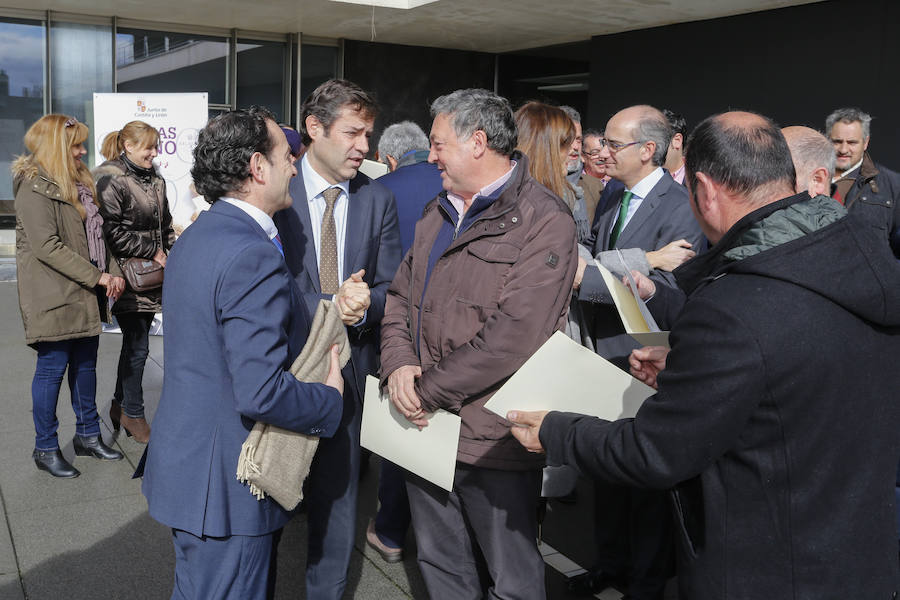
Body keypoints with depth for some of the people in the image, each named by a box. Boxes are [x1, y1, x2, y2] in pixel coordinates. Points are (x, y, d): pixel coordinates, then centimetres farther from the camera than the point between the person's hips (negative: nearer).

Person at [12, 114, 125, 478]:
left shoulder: (79, 184, 15)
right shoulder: (35, 188, -13)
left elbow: (96, 233, 15)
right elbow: (47, 246, -20)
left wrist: (113, 272, 0)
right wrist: (97, 276, -20)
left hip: (86, 295, 8)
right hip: (55, 295, -8)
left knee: (85, 363, 15)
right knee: (53, 367, 1)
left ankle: (88, 435, 28)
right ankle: (45, 449, 14)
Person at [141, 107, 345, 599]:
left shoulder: (193, 239, 8)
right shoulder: (253, 257, -25)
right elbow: (263, 393, -31)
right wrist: (331, 400, -12)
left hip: (185, 462, 10)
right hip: (226, 489, -10)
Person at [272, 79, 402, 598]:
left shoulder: (378, 199, 3)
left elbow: (392, 288, 4)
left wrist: (362, 306, -18)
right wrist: (328, 306, -23)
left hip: (350, 365, 3)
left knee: (337, 493, 15)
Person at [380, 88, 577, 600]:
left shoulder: (544, 220, -14)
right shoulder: (439, 213, 13)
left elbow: (515, 334, -22)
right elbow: (401, 297, 13)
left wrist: (428, 389, -17)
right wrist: (399, 365, -7)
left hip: (492, 438, -7)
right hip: (426, 425, 7)